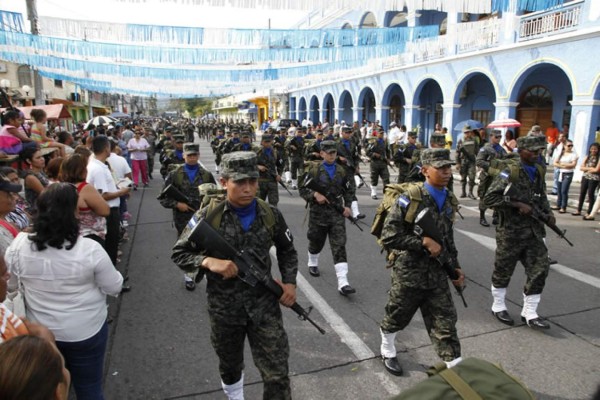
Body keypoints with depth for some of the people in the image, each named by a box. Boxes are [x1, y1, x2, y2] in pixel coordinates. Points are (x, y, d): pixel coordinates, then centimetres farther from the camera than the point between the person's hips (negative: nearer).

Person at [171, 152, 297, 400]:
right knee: (230, 367, 24)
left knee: (277, 374, -1)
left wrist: (290, 282, -4)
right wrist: (209, 261, -23)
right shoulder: (207, 217, -14)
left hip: (264, 304, 0)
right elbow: (179, 254, -5)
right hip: (224, 308, 0)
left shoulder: (271, 216, -7)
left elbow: (287, 250, 10)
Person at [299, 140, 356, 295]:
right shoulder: (313, 169, -3)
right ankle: (312, 264, 48)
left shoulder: (342, 171, 7)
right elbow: (302, 189, -3)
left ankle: (343, 283, -12)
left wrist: (347, 206, 2)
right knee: (316, 242, 16)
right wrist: (315, 195, -20)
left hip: (337, 213, 1)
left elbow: (347, 191, 17)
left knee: (339, 246, -8)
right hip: (318, 212, -1)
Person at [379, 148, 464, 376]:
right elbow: (388, 238, -21)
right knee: (396, 318, 17)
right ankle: (388, 352, 44)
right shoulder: (410, 199, -17)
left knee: (445, 323, 4)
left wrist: (455, 267, 8)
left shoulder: (449, 201, 5)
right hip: (408, 273, -4)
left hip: (437, 274, 5)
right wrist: (424, 242, -23)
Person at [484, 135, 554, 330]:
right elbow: (489, 198, -20)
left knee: (540, 269, 6)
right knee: (503, 270, 7)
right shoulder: (510, 173, -14)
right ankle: (498, 306, 28)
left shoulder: (539, 171, 9)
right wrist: (517, 204, -23)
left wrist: (547, 212, 5)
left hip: (534, 231, 7)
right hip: (510, 232, -7)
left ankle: (529, 313, 19)